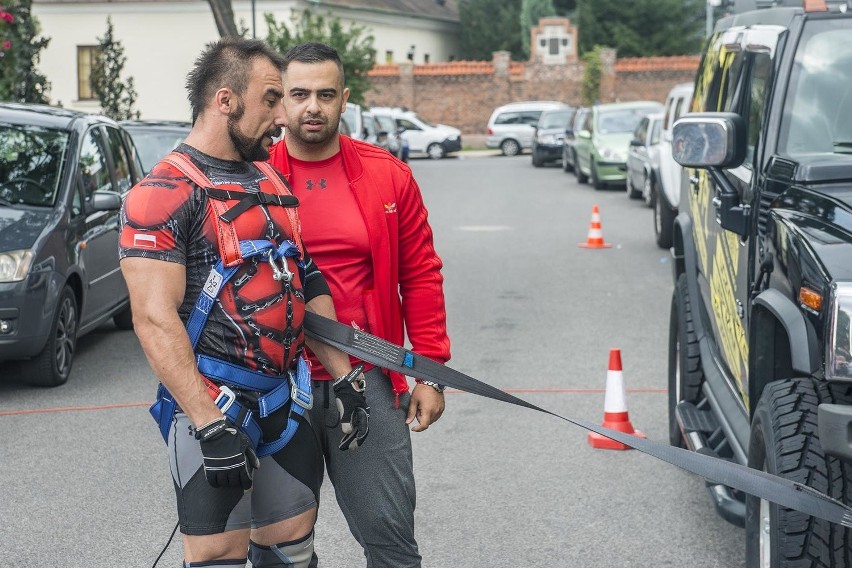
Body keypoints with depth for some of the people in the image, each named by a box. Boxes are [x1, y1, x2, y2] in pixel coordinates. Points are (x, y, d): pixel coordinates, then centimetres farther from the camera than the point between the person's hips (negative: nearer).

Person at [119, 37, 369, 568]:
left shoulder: (273, 183, 13)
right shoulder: (164, 194, -12)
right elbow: (155, 320, -19)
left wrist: (345, 379, 14)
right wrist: (211, 425, -24)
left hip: (287, 401, 7)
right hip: (213, 405, -7)